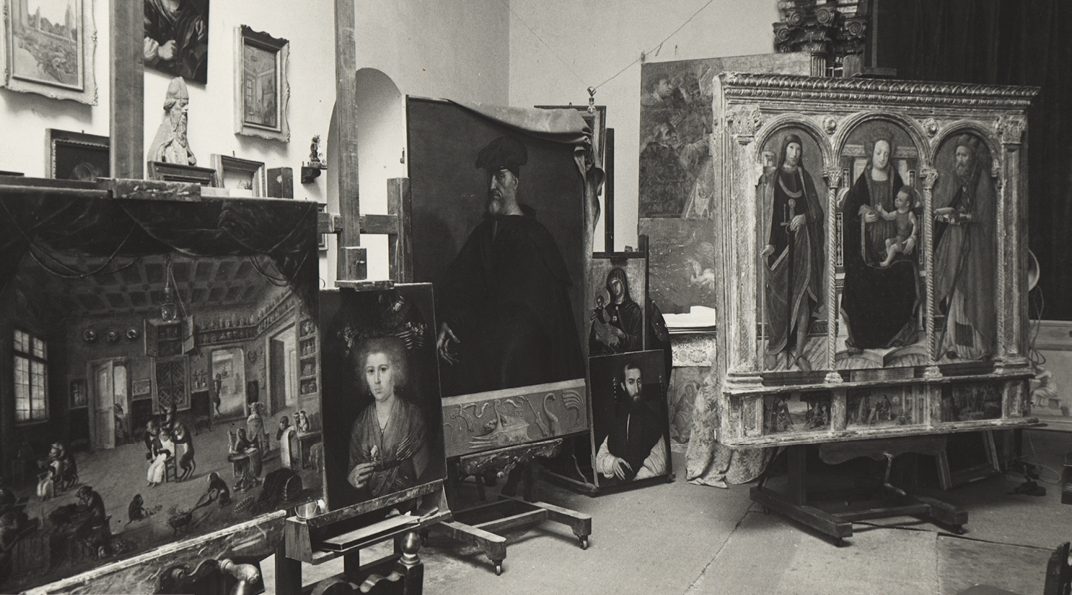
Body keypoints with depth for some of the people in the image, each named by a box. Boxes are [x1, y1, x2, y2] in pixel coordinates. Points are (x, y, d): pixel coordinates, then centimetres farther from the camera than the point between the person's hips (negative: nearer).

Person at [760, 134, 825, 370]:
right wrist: (768, 242, -12)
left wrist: (805, 217, -10)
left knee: (803, 296, -3)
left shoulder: (805, 177, 13)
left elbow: (817, 209, 13)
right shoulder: (770, 177, 5)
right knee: (777, 297, -3)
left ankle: (798, 351, 2)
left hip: (802, 243, 2)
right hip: (778, 242, -2)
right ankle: (773, 348, 5)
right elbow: (763, 212, -1)